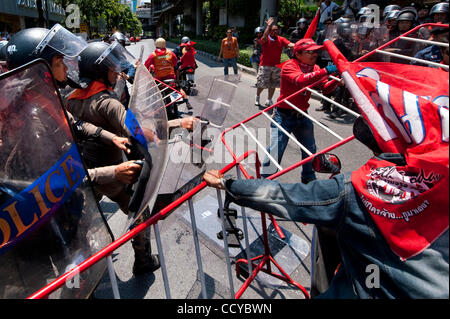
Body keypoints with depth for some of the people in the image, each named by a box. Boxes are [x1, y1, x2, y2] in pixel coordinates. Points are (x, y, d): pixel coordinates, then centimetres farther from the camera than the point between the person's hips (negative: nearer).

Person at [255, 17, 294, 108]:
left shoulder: (281, 39, 0)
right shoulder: (265, 40, -6)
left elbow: (290, 44, -14)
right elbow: (264, 37, -30)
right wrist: (268, 26, -33)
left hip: (276, 66, 3)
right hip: (265, 66, -3)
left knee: (273, 85, 10)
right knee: (261, 84, 1)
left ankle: (269, 100, 24)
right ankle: (257, 97, 28)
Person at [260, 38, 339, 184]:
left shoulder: (314, 68, 7)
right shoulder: (289, 66, -15)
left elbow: (325, 88, 2)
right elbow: (300, 80, -35)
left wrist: (336, 80, -17)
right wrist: (324, 71, -38)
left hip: (302, 116, 7)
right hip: (284, 116, -7)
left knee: (310, 150, 17)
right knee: (275, 151, -9)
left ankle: (309, 178, 38)